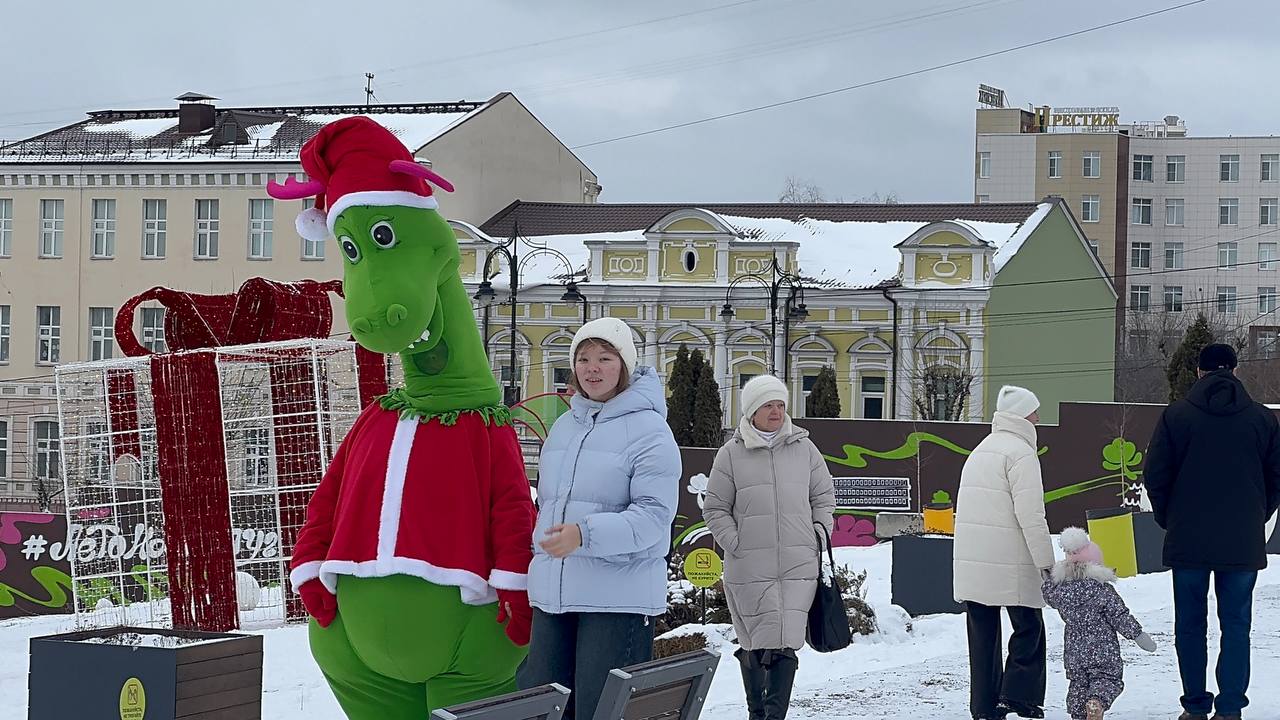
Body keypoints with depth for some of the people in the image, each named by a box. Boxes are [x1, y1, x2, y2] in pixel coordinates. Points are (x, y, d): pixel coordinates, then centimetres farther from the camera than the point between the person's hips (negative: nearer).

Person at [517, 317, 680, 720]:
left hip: (619, 599, -7)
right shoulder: (563, 427, 16)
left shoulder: (648, 429, -7)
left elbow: (654, 515, -16)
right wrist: (536, 571, 22)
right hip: (553, 596, 7)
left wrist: (585, 534, -28)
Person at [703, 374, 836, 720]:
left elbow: (824, 498, 18)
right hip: (750, 569, -1)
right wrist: (736, 545, -5)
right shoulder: (731, 454, 4)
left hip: (799, 566, 1)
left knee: (786, 644, -8)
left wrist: (818, 539, 6)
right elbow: (715, 509, 5)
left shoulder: (804, 448, 11)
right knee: (756, 643, 0)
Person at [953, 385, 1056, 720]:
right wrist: (1046, 563, -13)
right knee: (1029, 626, 3)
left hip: (970, 561, 8)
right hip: (1009, 563, -8)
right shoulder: (1020, 452, -9)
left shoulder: (980, 450, 19)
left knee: (983, 631, 8)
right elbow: (1031, 516, -15)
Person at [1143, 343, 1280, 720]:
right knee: (1236, 624, 5)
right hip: (1243, 543, 0)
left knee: (1190, 625, 8)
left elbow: (1154, 476, -1)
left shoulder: (1176, 415, -2)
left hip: (1188, 542, 0)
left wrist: (1169, 520, 12)